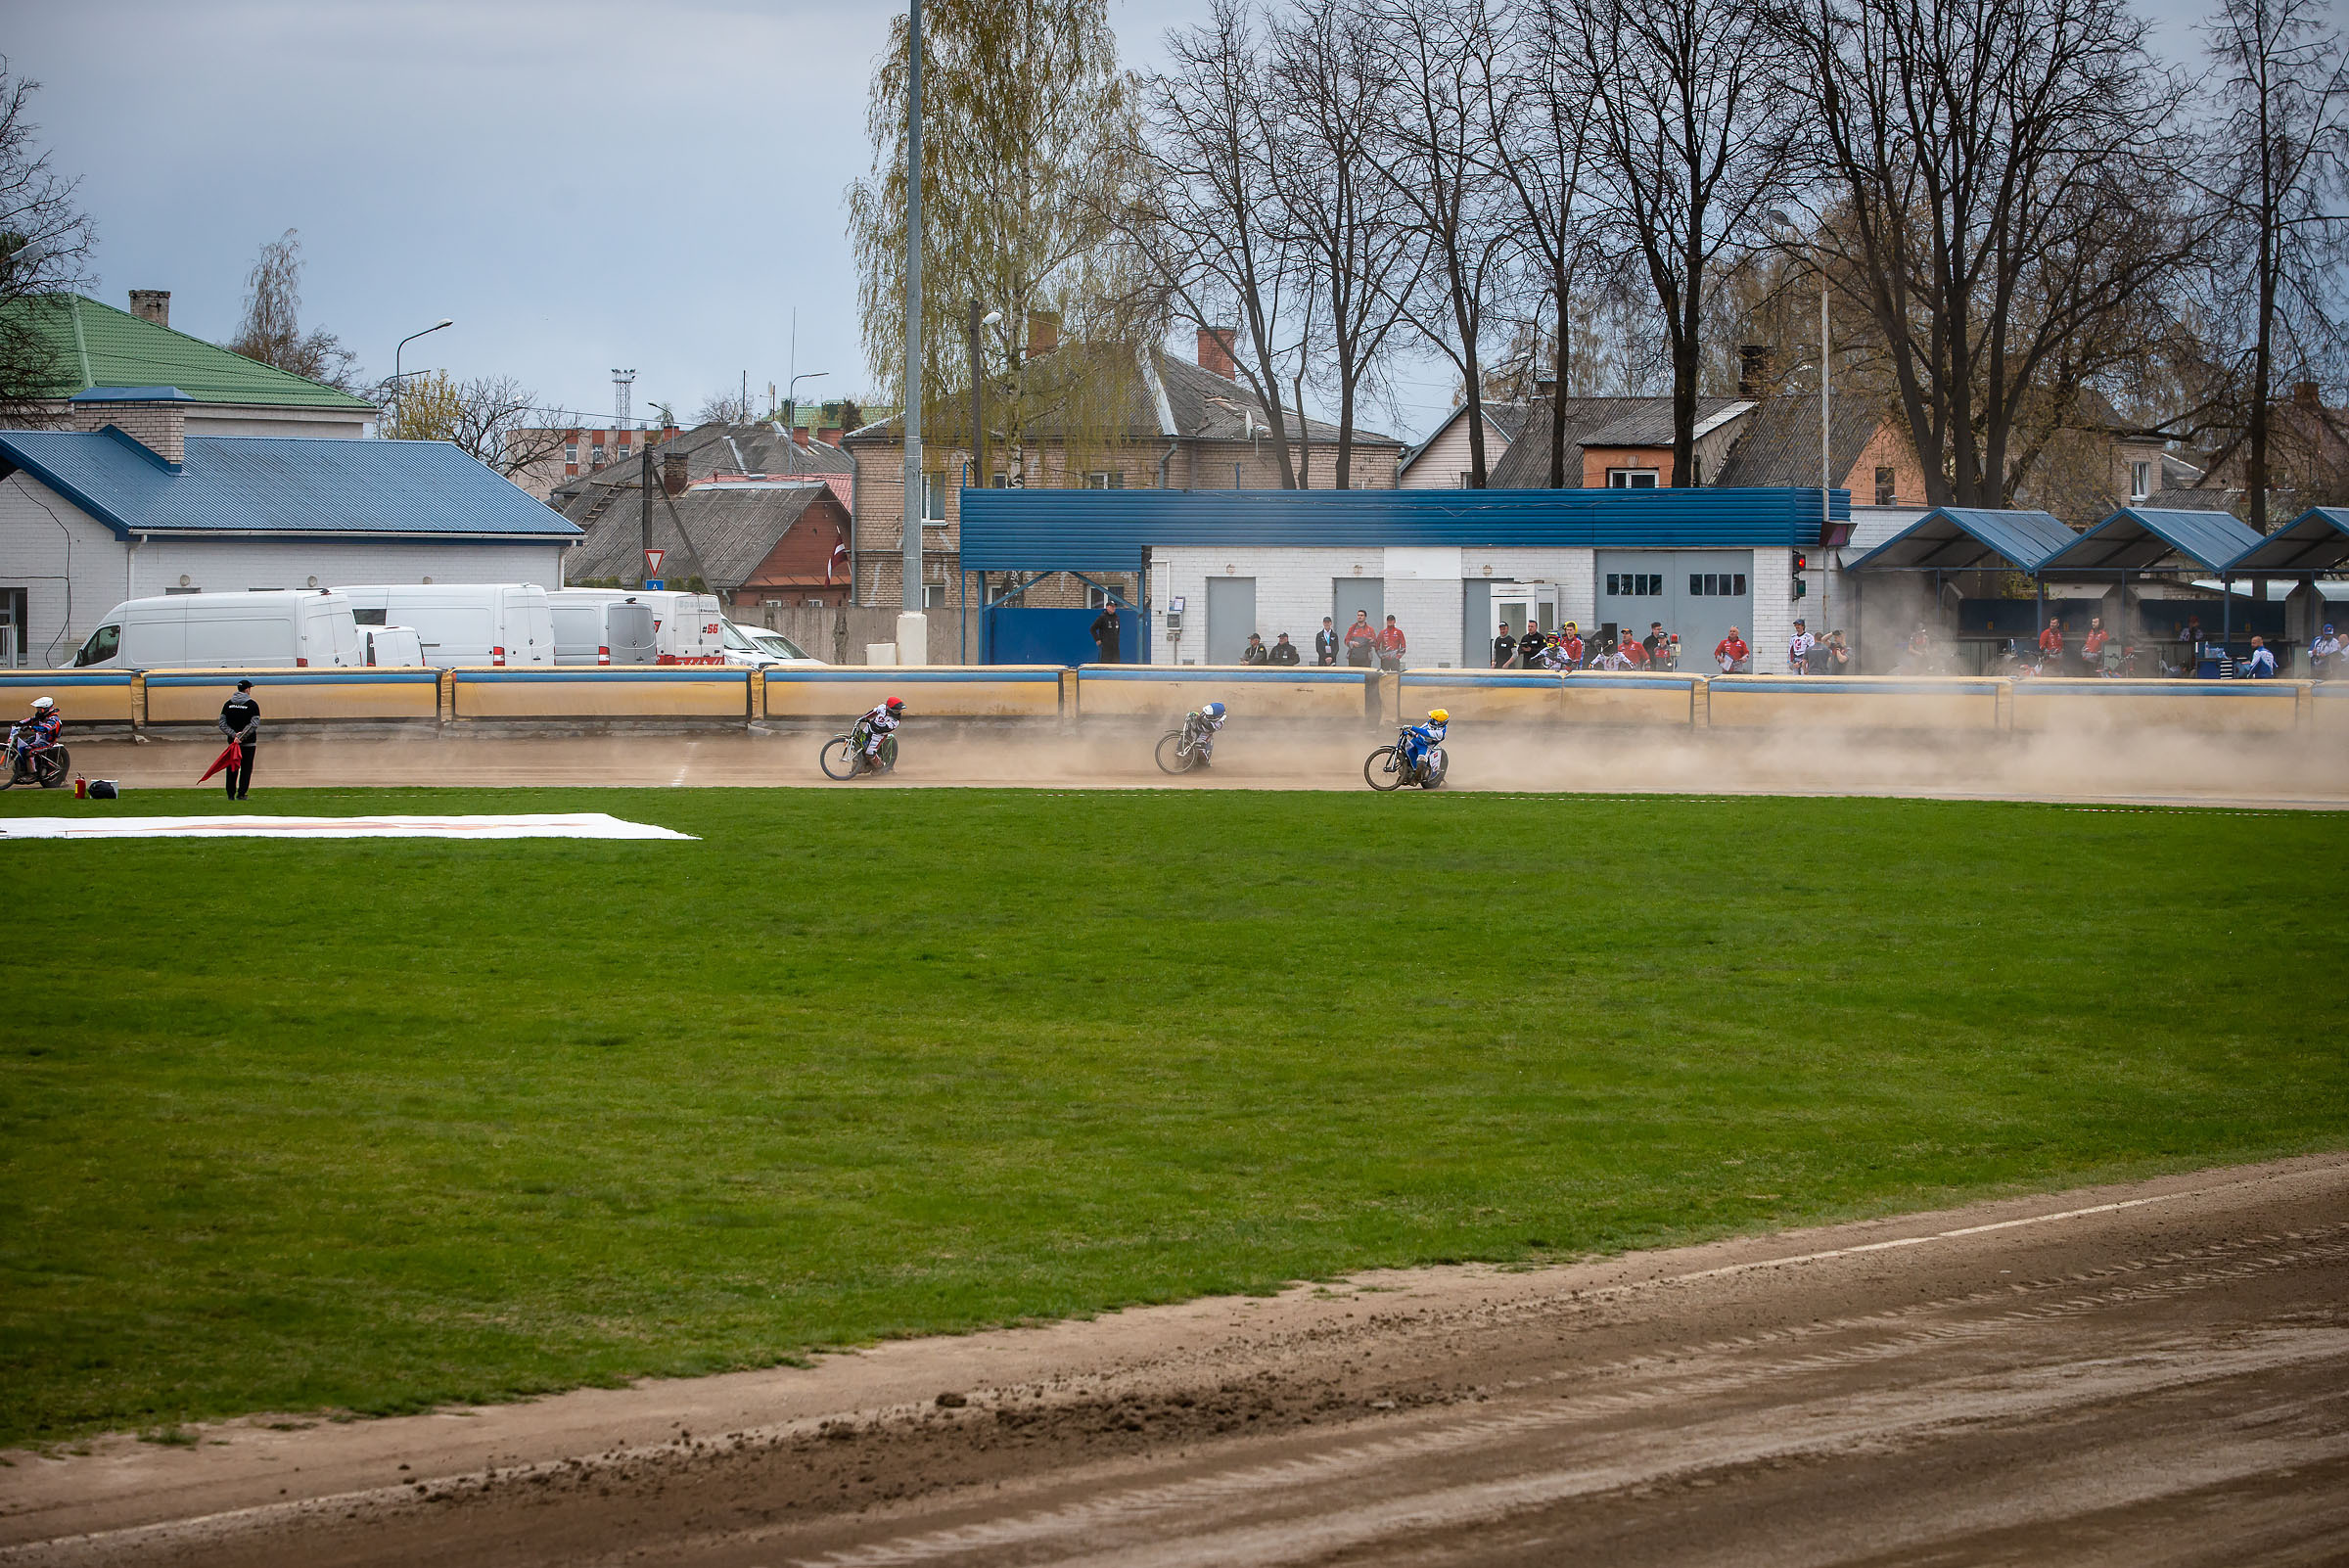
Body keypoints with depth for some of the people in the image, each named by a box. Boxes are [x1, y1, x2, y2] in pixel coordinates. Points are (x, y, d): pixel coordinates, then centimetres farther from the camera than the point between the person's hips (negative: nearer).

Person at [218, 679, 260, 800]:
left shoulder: (228, 704, 6)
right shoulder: (252, 704, -6)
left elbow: (222, 725, -2)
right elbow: (254, 724, -17)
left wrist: (234, 735, -11)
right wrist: (241, 736, -17)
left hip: (232, 741, 3)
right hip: (249, 742, -3)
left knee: (231, 768, 9)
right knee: (246, 768, 4)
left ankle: (231, 794, 8)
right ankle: (241, 794, 0)